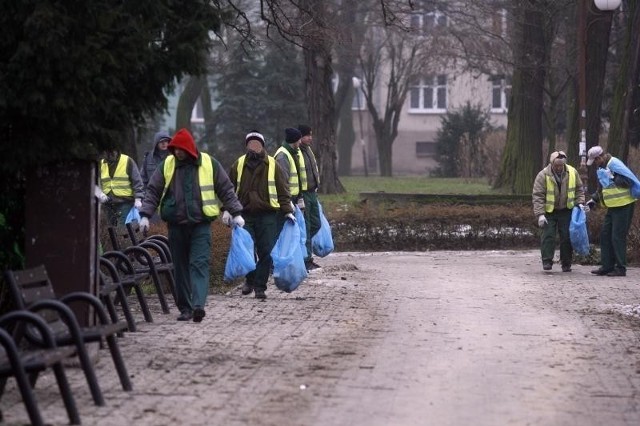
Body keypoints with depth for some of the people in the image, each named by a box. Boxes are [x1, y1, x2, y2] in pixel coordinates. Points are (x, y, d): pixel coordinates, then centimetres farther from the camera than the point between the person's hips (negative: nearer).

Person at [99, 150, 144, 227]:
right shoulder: (101, 164, 11)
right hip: (109, 204, 5)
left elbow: (137, 181, -4)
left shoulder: (128, 161, -3)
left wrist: (138, 199, -12)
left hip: (125, 203, -5)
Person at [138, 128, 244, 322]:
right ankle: (185, 308, 12)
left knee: (199, 263, -13)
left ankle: (198, 305, -22)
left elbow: (226, 189, 7)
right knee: (181, 267, 5)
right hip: (176, 225, 2)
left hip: (201, 224, -2)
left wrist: (236, 213, 2)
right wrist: (145, 214, -2)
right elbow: (153, 191, 8)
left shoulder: (209, 163, 2)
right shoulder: (167, 165, 6)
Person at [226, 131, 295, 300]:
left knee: (266, 252, -2)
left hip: (267, 215, 0)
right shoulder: (239, 165, 6)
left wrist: (287, 211, -3)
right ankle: (250, 280, 21)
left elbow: (283, 189, 5)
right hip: (245, 215, 1)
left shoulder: (272, 165, 3)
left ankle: (260, 287, 7)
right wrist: (227, 210, 0)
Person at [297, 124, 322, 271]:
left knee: (315, 224, 14)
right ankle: (307, 259, 4)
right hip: (303, 194, -9)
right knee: (305, 227, -3)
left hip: (312, 193, 9)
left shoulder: (308, 150, 13)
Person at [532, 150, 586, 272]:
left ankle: (566, 264, 11)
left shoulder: (572, 172, -4)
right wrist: (540, 214, -22)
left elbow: (579, 189, 10)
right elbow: (537, 196, -16)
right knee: (548, 236, -10)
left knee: (567, 237, 4)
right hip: (549, 211, -3)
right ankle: (547, 261, -6)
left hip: (566, 211, 3)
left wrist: (580, 202, -5)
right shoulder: (543, 175, -15)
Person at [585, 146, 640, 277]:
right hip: (613, 207, 10)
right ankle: (607, 266, 14)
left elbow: (628, 181, -25)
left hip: (623, 206, -10)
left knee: (618, 237, -7)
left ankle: (620, 268, -1)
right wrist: (594, 200, 14)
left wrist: (612, 177, -27)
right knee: (605, 235, 9)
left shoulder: (614, 164, -17)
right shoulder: (602, 168, 13)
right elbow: (601, 189, 24)